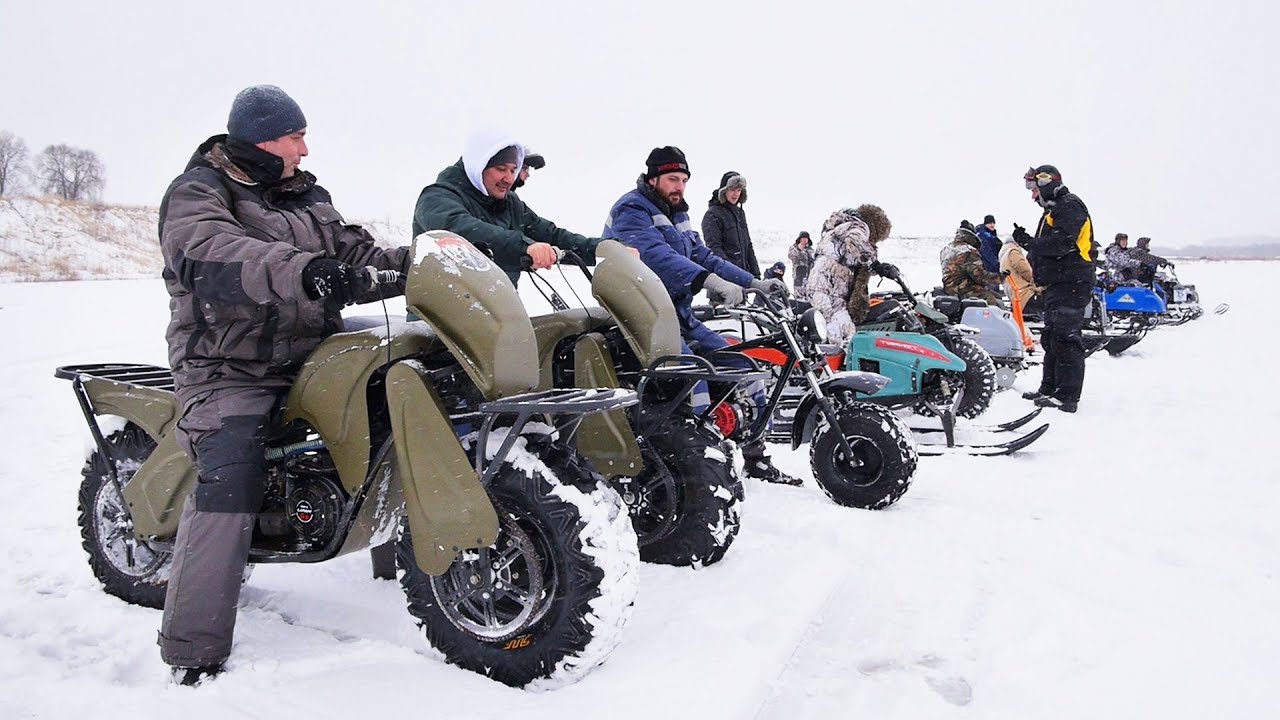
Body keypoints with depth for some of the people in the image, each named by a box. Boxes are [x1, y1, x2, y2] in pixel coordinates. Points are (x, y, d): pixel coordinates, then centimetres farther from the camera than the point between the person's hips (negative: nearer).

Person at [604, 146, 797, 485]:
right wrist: (710, 280, -39)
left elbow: (702, 256, 18)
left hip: (678, 314, 9)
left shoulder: (676, 215, 21)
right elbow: (657, 256, -26)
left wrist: (753, 283, 8)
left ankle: (756, 459, 12)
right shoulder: (630, 211, -9)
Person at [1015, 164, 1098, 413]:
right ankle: (1049, 390, 22)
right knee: (1051, 338, 14)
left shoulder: (1069, 206, -10)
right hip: (1056, 285, 11)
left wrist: (1030, 241, -14)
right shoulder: (1053, 211, 23)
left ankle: (1067, 396, -12)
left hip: (1071, 284, -11)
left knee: (1065, 339, -12)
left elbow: (1062, 242, -23)